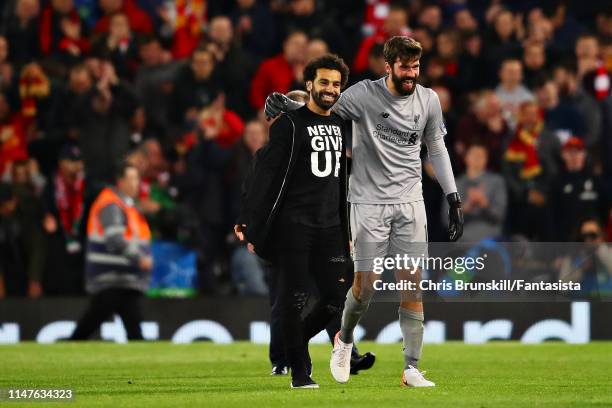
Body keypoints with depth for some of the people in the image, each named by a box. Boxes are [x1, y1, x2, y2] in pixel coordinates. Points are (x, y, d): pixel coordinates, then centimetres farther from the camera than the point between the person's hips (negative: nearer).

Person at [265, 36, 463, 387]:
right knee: (365, 284, -4)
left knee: (413, 284, -3)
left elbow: (436, 148, 15)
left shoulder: (428, 100, 4)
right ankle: (344, 340, 27)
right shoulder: (365, 95, -8)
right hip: (369, 201, -3)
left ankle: (412, 369, 1)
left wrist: (454, 200, 13)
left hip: (410, 201, 3)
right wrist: (286, 104, -24)